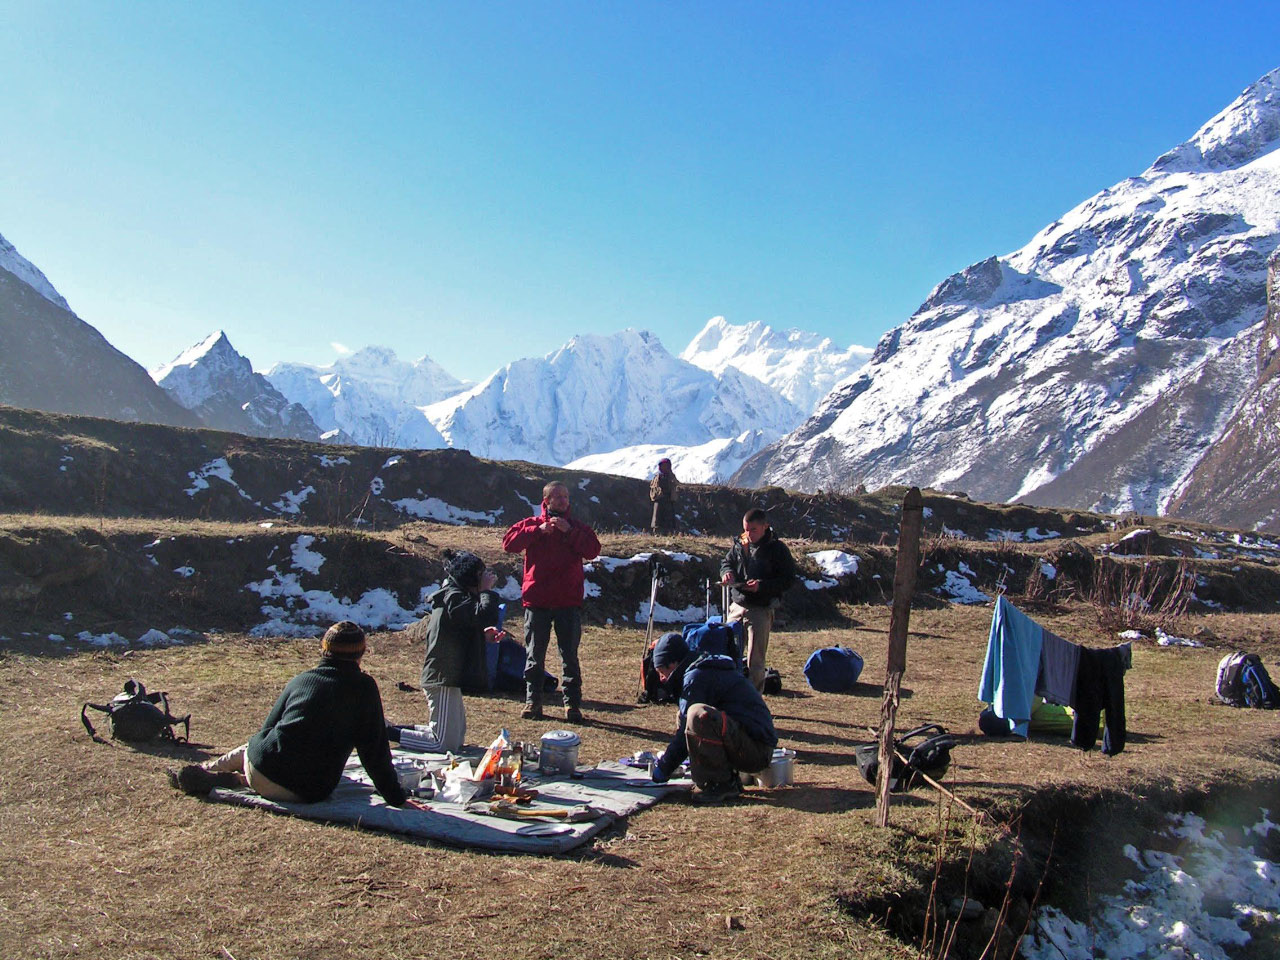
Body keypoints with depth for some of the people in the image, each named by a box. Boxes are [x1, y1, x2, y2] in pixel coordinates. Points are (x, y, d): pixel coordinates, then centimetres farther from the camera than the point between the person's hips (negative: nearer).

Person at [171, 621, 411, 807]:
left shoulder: (300, 680, 8)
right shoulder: (364, 687, -3)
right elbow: (375, 751, -4)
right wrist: (397, 798, 2)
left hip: (262, 768, 2)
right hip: (310, 793, -2)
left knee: (244, 751, 34)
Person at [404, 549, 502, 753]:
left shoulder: (451, 594, 17)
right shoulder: (453, 597, -16)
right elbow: (485, 616, -30)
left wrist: (483, 635, 8)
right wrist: (487, 591, -13)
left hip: (447, 677, 11)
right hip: (443, 678, -11)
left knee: (458, 740, 16)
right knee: (446, 744, -9)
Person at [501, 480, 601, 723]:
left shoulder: (578, 527, 10)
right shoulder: (531, 524, 7)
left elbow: (593, 550, -6)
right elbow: (509, 543, -8)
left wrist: (570, 532, -14)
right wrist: (538, 530, -15)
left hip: (569, 601, 0)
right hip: (536, 601, 0)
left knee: (570, 655, 1)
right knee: (534, 654, 7)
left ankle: (572, 703, 6)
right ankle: (532, 700, 17)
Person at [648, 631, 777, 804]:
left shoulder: (696, 676, -11)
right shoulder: (709, 669, 20)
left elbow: (685, 731, -12)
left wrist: (663, 769, -1)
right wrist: (665, 760, 28)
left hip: (756, 749, -10)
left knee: (698, 715, -31)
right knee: (684, 716, 20)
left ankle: (721, 784, -15)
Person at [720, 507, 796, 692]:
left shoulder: (777, 548, -7)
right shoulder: (739, 544, 7)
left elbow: (788, 579, -8)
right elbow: (726, 562, 22)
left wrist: (762, 585, -21)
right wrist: (727, 572, -3)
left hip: (761, 609, -5)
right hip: (737, 606, 5)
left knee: (755, 661, 1)